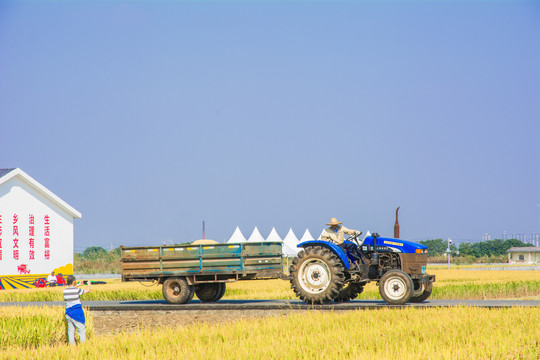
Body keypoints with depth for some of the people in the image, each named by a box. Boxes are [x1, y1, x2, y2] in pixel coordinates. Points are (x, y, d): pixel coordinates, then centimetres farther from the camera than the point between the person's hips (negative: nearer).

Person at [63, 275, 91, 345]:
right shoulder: (77, 290, -13)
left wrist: (77, 285, 35)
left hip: (68, 313, 5)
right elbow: (88, 290, 2)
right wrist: (89, 284, 21)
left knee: (71, 331, 8)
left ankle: (72, 345, 7)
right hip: (76, 313, -5)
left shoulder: (65, 291, 3)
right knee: (82, 329, 1)